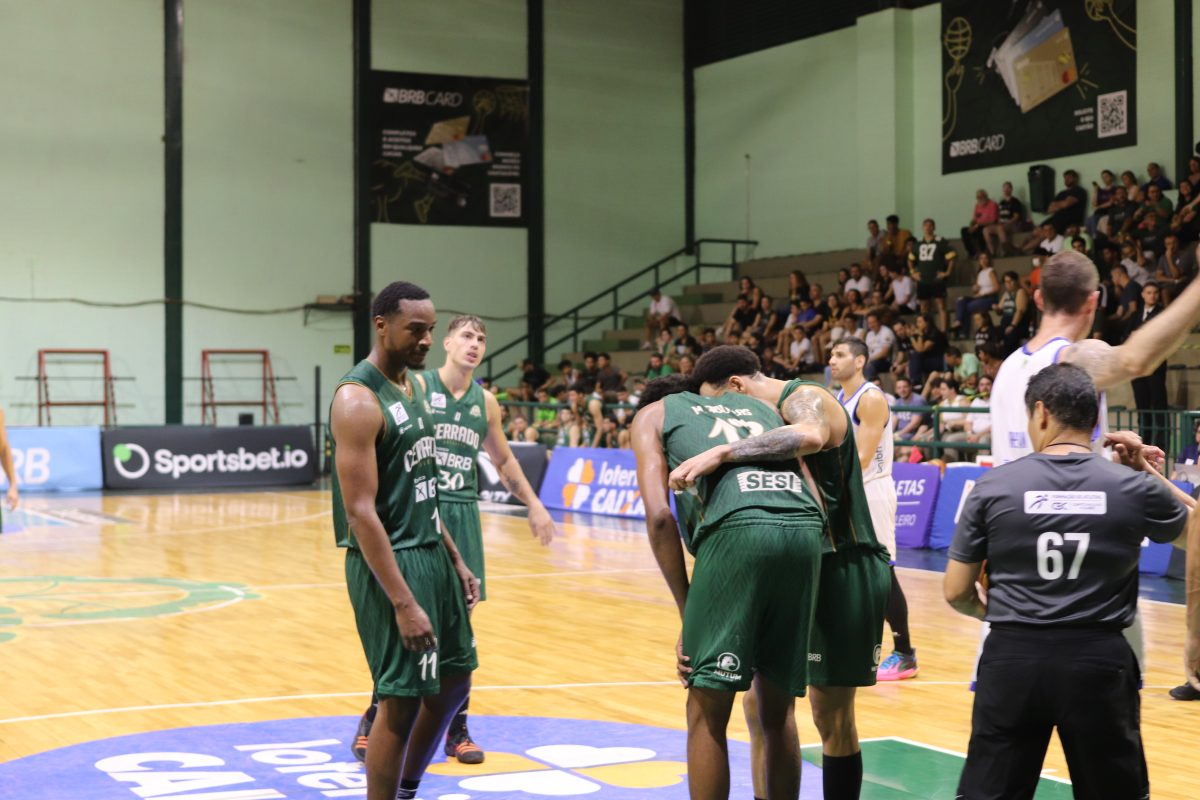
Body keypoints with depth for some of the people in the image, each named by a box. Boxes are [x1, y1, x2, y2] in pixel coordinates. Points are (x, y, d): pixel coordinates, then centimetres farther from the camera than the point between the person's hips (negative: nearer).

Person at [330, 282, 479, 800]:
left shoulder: (415, 384, 10)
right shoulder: (358, 399, -18)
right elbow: (360, 511, -22)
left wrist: (455, 560, 17)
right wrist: (403, 602, -25)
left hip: (432, 551, 9)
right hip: (389, 561, -9)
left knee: (454, 680, 17)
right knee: (402, 699, -4)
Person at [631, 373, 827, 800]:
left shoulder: (652, 414, 24)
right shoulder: (759, 405, 37)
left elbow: (660, 516, 7)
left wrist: (689, 615, 9)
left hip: (738, 527, -4)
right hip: (805, 528, 5)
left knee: (707, 713, 5)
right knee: (776, 713, 16)